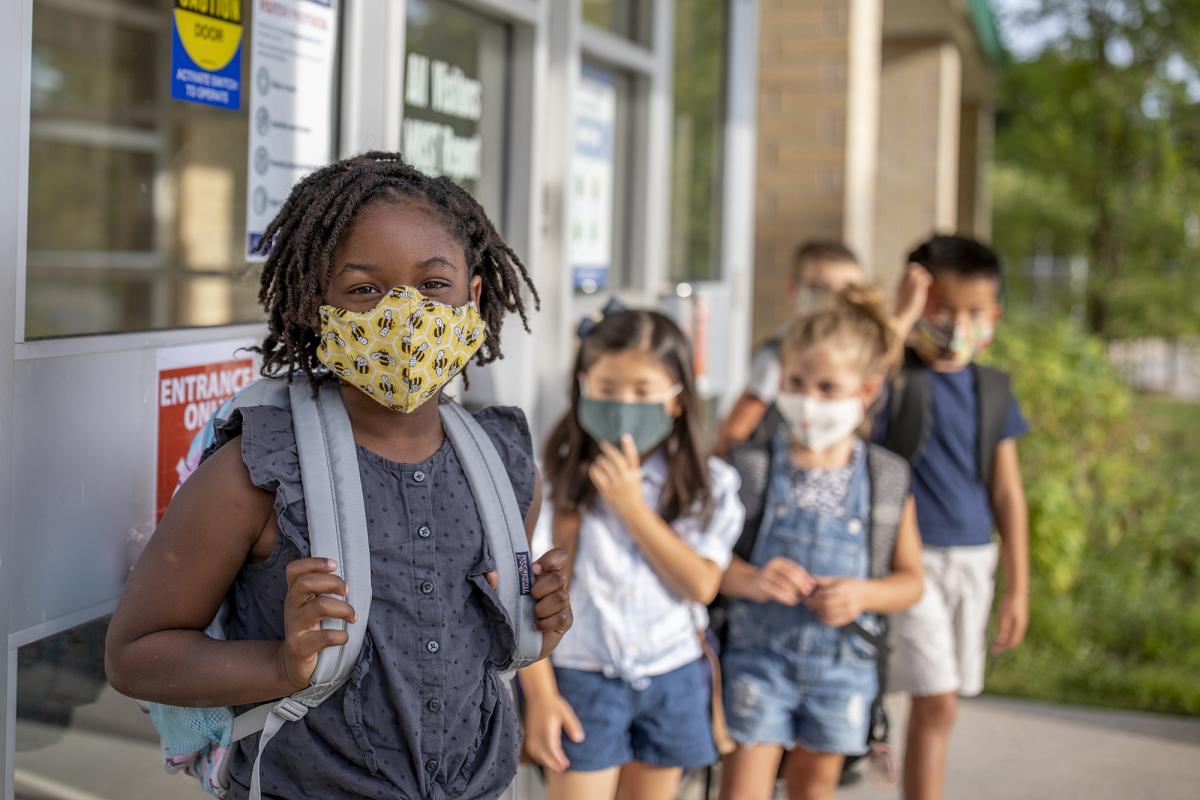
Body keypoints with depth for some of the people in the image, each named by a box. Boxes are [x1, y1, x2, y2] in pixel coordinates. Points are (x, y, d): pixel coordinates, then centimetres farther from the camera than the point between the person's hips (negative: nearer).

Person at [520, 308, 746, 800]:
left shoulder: (708, 484, -3)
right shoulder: (558, 480, -10)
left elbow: (701, 584, -13)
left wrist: (632, 505, -18)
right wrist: (540, 694, -10)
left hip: (672, 682, 2)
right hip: (583, 679, -2)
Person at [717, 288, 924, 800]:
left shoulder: (887, 480, -1)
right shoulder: (750, 465, -8)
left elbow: (910, 580, 6)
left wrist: (864, 594, -14)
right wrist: (750, 580, -26)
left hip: (842, 665, 2)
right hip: (758, 655, -2)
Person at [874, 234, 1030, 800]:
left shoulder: (993, 391, 7)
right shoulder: (895, 380, -10)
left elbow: (1007, 493, 9)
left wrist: (1017, 588, 10)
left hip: (974, 560, 6)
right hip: (912, 559, -5)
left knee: (938, 705, 12)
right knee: (936, 702, -9)